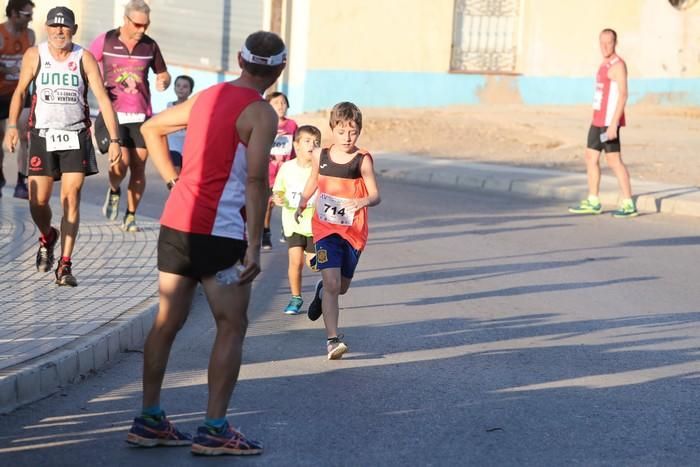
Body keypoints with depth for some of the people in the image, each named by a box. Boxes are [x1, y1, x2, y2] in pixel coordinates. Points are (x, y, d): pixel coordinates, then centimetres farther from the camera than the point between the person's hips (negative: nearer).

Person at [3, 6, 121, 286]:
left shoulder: (84, 59, -3)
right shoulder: (35, 55, 0)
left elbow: (103, 98, -6)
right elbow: (20, 91, 10)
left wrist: (114, 139, -13)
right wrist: (12, 126, -2)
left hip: (76, 137, -1)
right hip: (43, 136, 1)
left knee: (71, 199, -7)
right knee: (38, 201, -2)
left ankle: (65, 266, -2)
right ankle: (47, 238, 32)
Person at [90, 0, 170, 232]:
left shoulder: (150, 45, 5)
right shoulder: (105, 41, -2)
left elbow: (163, 74, 18)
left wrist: (163, 82, -5)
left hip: (141, 116, 3)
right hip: (113, 113, -3)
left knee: (138, 168, 1)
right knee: (121, 163, -17)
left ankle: (130, 217, 14)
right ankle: (114, 191, 16)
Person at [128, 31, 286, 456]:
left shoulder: (206, 97, 14)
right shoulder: (261, 114, -8)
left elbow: (151, 128, 25)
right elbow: (256, 181, -16)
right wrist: (254, 246, -16)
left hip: (176, 223, 7)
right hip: (220, 233, -7)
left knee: (168, 322, 12)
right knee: (232, 328, 2)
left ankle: (150, 420, 17)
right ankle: (215, 429, 0)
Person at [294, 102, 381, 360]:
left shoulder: (362, 160, -10)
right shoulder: (320, 156, -1)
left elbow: (376, 195, -14)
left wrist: (364, 201, -34)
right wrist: (302, 202, 19)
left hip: (353, 232, 0)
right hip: (326, 229, 0)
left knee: (341, 287, 16)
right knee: (332, 283, -15)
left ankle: (321, 291, 52)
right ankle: (332, 340, -13)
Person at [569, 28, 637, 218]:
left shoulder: (618, 65, -13)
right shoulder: (605, 64, 17)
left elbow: (623, 95, -21)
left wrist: (613, 124, -26)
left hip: (609, 122, -10)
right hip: (598, 121, 10)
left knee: (614, 160, -8)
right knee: (591, 157, 11)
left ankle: (629, 205, -5)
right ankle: (593, 202, 17)